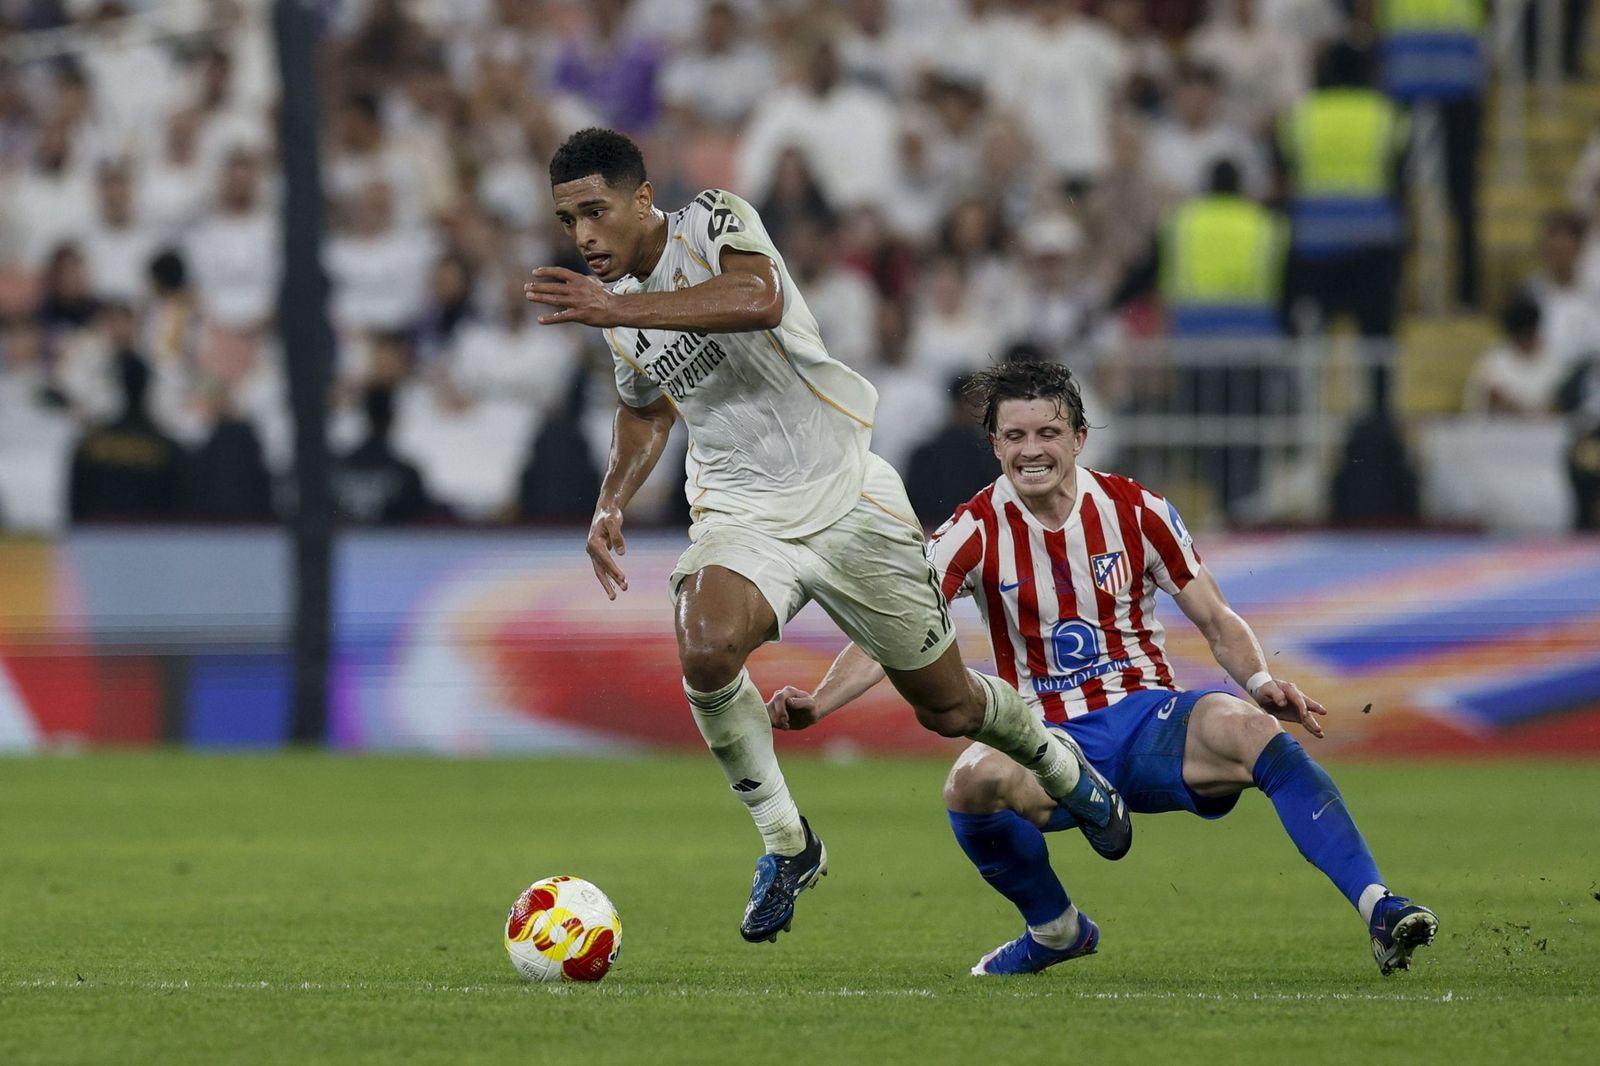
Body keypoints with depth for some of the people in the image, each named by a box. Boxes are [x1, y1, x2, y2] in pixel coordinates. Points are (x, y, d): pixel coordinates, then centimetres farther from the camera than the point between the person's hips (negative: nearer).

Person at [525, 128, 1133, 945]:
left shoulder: (715, 221, -14)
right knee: (704, 648, -30)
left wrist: (620, 310, -43)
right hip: (740, 516, 4)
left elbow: (759, 300, -38)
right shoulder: (612, 299, 5)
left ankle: (1057, 762, 43)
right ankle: (786, 846, -13)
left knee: (947, 706, 8)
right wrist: (610, 504, 10)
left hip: (846, 494, -4)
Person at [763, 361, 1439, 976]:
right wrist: (817, 703, -25)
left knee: (1244, 726, -34)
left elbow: (1218, 623, 6)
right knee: (974, 780, -34)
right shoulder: (977, 531, -3)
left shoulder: (1135, 511, 0)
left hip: (1151, 722, 0)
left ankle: (1378, 908, -37)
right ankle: (1054, 929, -4)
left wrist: (1260, 682, -15)